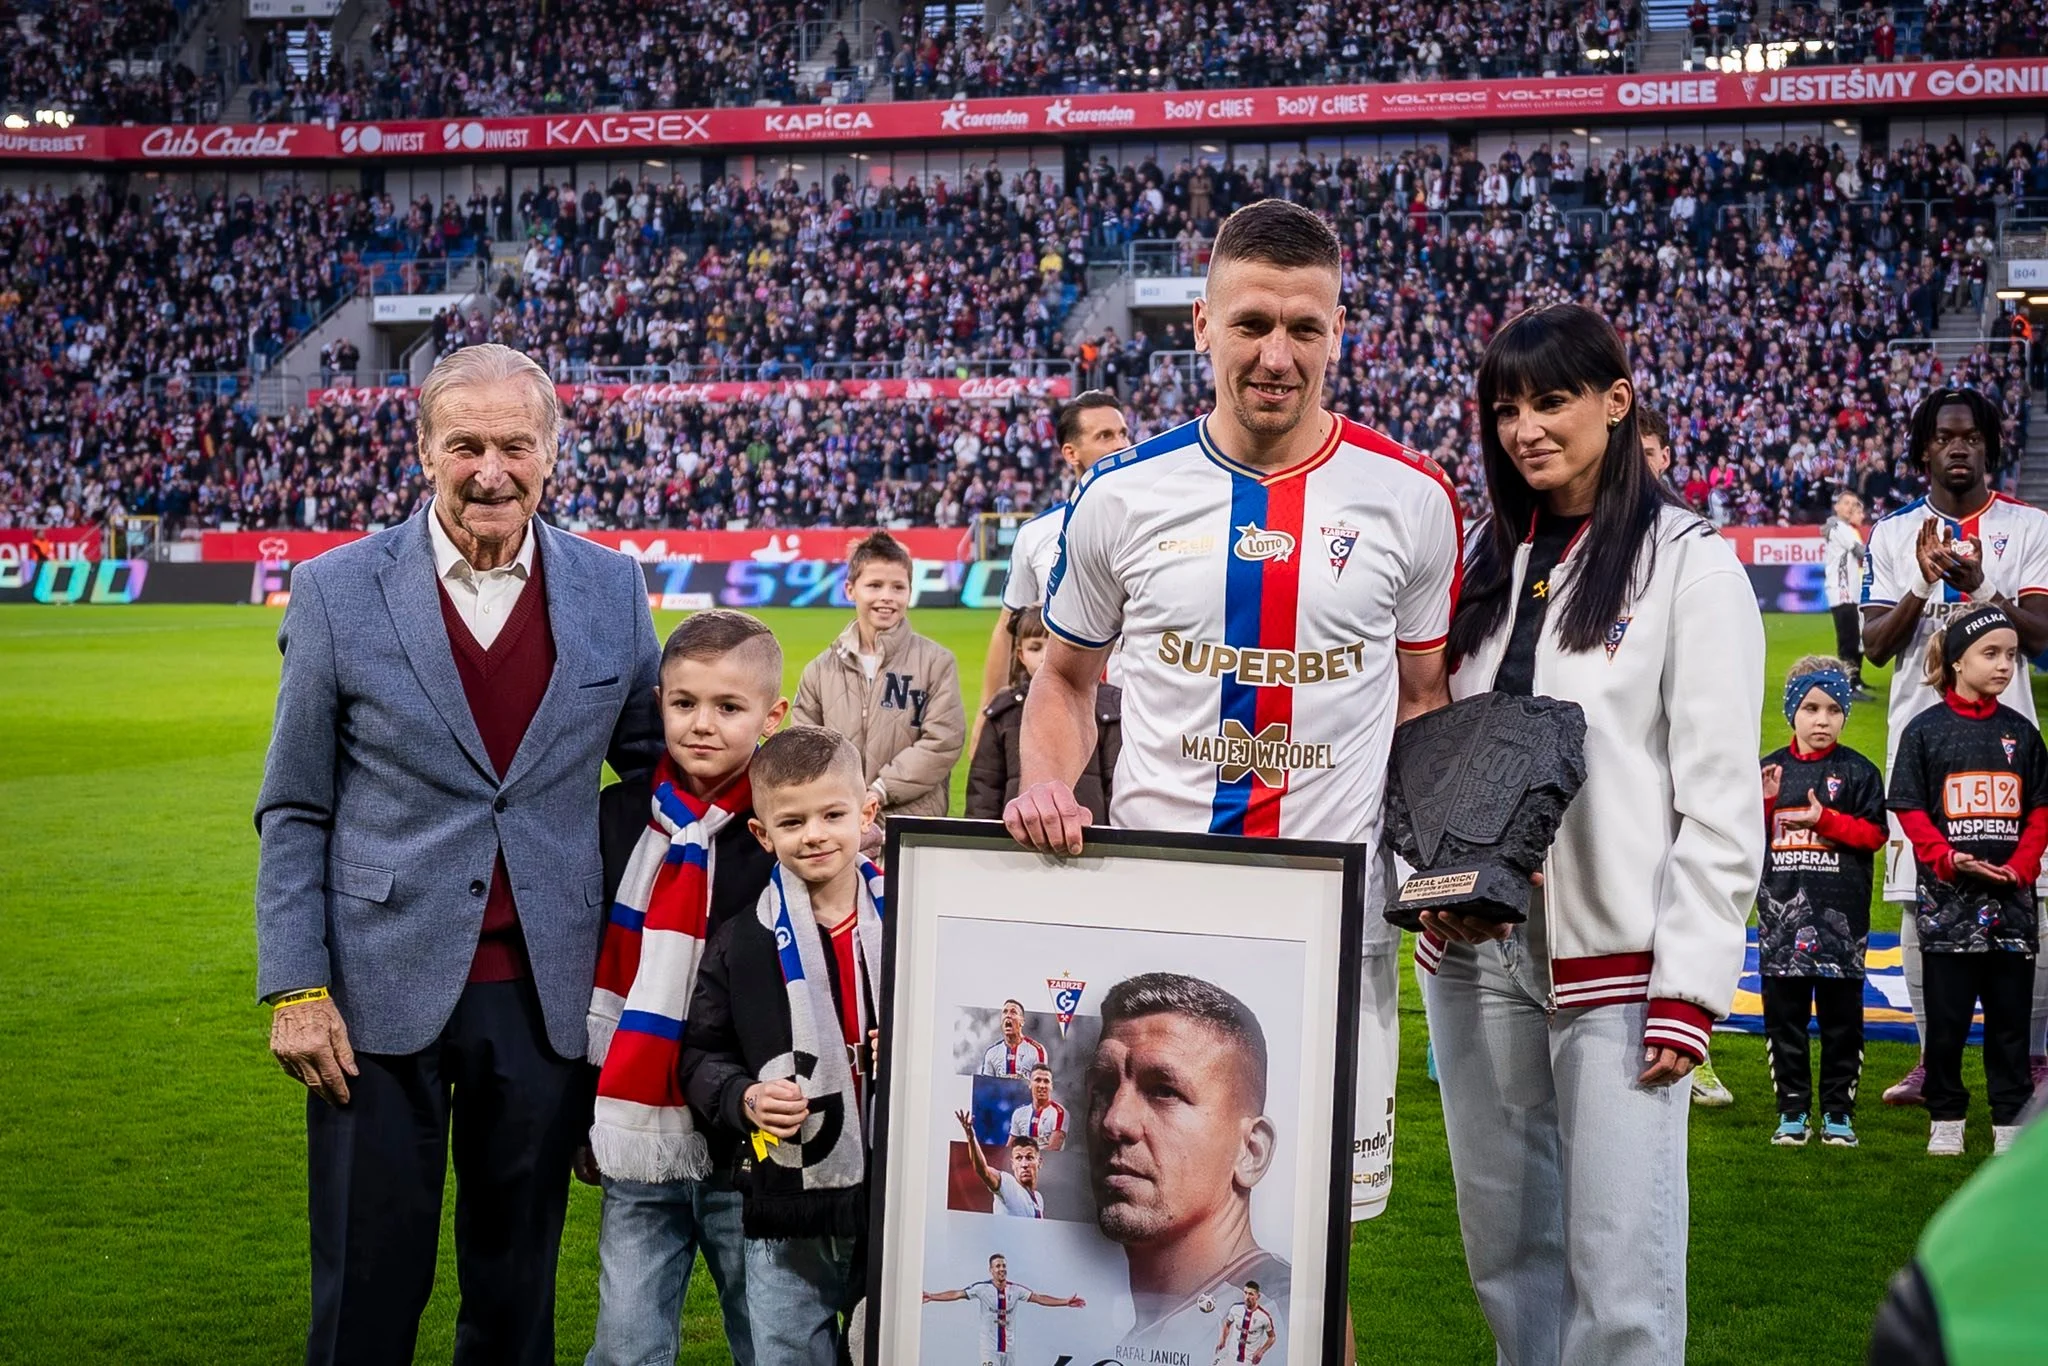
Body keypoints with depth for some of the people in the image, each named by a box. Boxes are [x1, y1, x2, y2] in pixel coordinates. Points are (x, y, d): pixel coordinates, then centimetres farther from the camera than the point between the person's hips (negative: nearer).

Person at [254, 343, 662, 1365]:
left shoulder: (610, 589, 3)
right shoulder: (338, 592, -2)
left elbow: (650, 759, 14)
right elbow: (293, 811, 1)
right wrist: (293, 987, -6)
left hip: (543, 998, 2)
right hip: (381, 993, -2)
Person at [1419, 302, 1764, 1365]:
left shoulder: (1689, 564, -4)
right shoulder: (1488, 559, 14)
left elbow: (1721, 798, -8)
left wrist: (1692, 986, -13)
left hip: (1614, 957, -6)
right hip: (1477, 947, 6)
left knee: (1619, 1275, -8)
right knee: (1506, 1246, 10)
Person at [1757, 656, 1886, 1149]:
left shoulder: (1859, 772, 2)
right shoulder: (1771, 768, 8)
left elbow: (1874, 833, -4)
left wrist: (1824, 819, -14)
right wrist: (1765, 803, -9)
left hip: (1840, 912, -2)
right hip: (1781, 910, 2)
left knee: (1841, 1014, 3)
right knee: (1784, 1013, 4)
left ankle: (1838, 1110, 12)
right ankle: (1792, 1111, 13)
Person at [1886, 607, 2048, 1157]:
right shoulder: (1925, 730, 0)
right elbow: (1910, 809, -3)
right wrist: (1948, 859, -16)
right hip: (1947, 899, -2)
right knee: (1946, 1016, 3)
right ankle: (1945, 1120, 14)